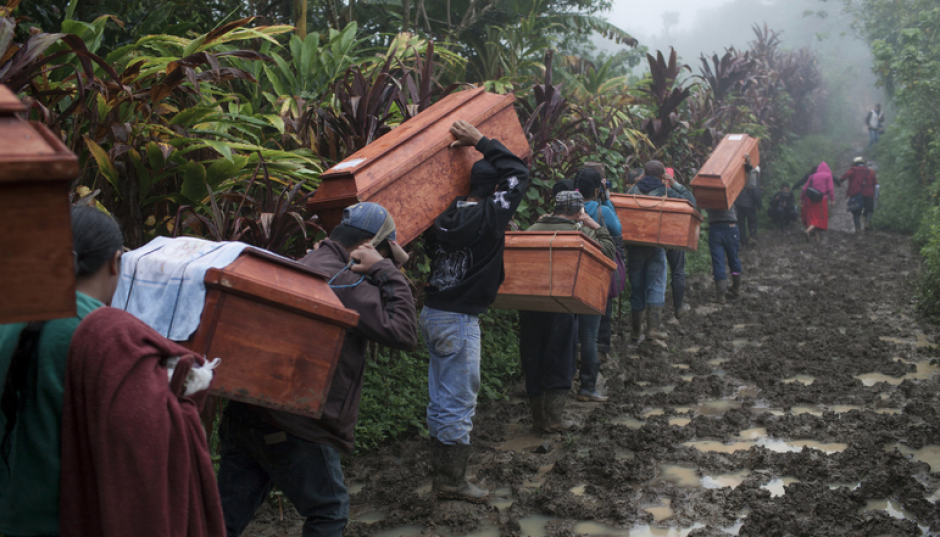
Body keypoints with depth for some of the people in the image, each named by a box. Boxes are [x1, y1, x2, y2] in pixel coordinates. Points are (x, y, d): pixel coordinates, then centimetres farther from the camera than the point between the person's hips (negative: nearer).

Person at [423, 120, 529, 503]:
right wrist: (480, 141, -4)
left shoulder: (447, 215, 4)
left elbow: (432, 250, 19)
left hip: (434, 312, 8)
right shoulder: (489, 216, -15)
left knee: (442, 399, 15)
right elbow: (518, 172, -9)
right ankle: (452, 482, 10)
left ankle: (443, 474, 25)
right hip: (459, 320, -8)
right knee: (459, 403, 1)